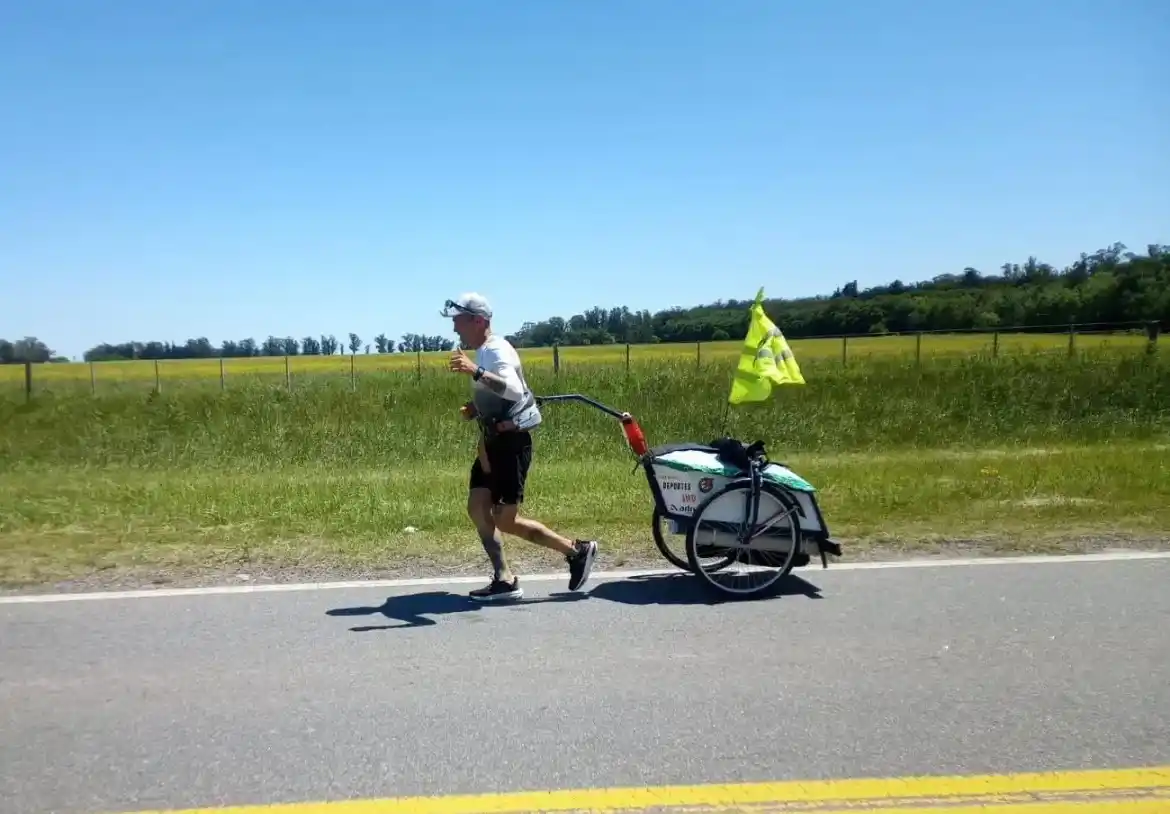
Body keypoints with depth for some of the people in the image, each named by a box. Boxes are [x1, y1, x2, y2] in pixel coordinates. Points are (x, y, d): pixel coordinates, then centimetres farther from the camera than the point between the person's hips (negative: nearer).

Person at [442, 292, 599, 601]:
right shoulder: (483, 352, 13)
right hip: (494, 442, 10)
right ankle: (504, 580, 10)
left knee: (505, 520, -5)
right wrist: (475, 408, 9)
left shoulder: (496, 352, -18)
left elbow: (515, 391, -39)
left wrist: (475, 372, -48)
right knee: (477, 508, 4)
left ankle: (578, 550, 7)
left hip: (511, 443, -10)